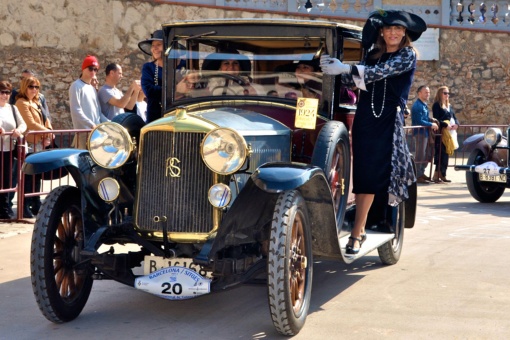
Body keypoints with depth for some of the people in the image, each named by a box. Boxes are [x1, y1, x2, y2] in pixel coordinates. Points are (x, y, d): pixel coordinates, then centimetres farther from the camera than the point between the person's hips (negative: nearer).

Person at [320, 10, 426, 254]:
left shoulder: (408, 55, -1)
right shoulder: (373, 54, 14)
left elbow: (382, 71, -17)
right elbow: (356, 81, 5)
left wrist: (346, 68, -25)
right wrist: (337, 68, -13)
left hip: (388, 121, -4)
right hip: (364, 117, 4)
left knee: (371, 176, -8)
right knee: (362, 174, 1)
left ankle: (357, 233, -5)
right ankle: (360, 229, 9)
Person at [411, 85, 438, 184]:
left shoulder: (424, 105, 15)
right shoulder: (417, 105, -16)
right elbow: (419, 121, -21)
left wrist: (431, 120, 5)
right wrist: (431, 124, -13)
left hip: (425, 132, 10)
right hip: (420, 132, -10)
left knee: (425, 154, 14)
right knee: (420, 154, -7)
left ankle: (422, 173, 23)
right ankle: (418, 176, -2)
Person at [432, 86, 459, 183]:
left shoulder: (449, 106, 21)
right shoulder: (437, 105, -4)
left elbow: (454, 117, 18)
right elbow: (436, 119, -13)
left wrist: (456, 124, -4)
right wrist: (446, 125, -23)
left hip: (450, 132, 8)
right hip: (441, 133, -8)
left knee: (446, 154, 8)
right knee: (440, 153, -11)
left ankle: (442, 175, 13)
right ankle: (437, 175, -11)